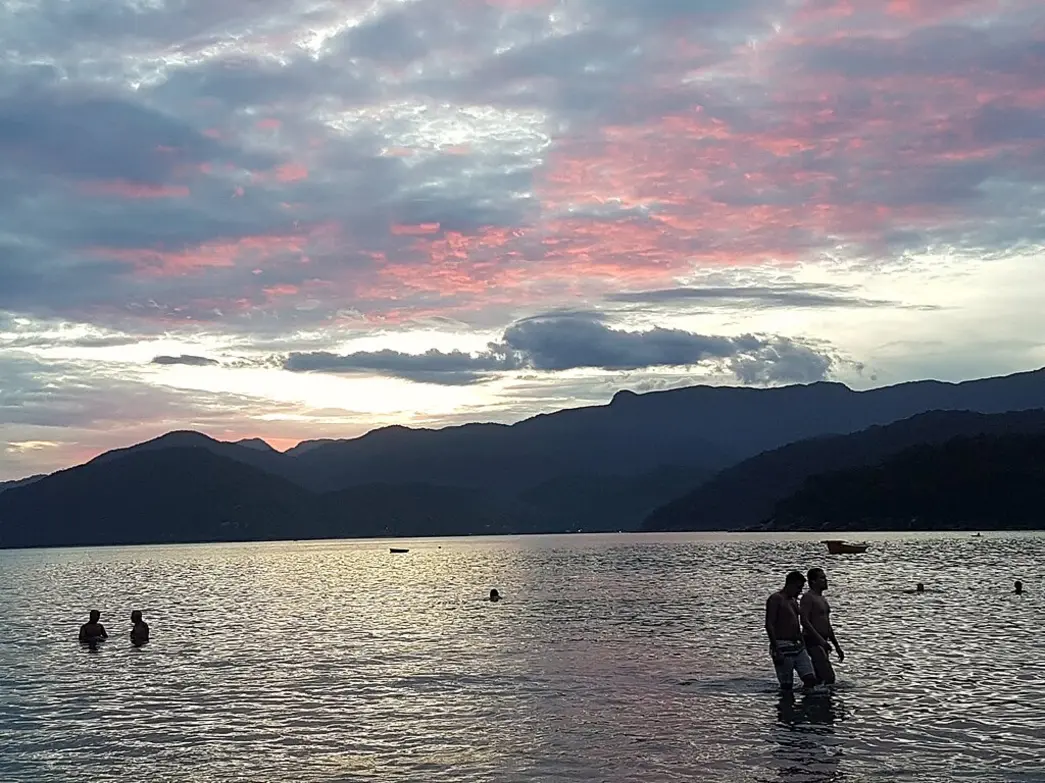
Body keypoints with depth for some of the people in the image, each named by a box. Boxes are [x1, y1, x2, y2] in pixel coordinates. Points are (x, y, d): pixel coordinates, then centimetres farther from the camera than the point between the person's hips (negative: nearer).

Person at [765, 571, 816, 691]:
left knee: (811, 679, -4)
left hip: (798, 646, 8)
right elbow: (769, 625, -16)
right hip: (783, 648, -8)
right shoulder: (776, 599, -9)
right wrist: (776, 651, -21)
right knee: (787, 685, -5)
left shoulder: (794, 601, 19)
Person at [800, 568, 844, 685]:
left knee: (819, 678, 9)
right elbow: (804, 621, -21)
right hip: (812, 641, -10)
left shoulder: (822, 599, 20)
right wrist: (820, 639, -29)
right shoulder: (808, 597, -10)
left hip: (822, 642, 10)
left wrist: (837, 646, 23)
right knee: (829, 677, -18)